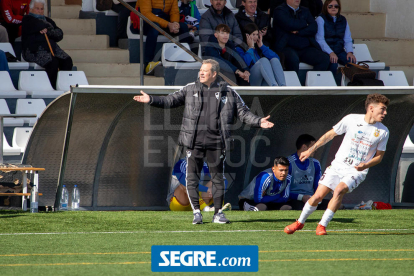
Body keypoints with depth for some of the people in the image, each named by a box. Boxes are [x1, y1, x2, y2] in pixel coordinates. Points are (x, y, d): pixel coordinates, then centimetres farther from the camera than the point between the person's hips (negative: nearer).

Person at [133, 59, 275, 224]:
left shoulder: (228, 92, 5)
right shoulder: (190, 89, 9)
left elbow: (243, 112, 7)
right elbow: (171, 100, 9)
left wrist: (258, 122, -7)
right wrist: (151, 100, -3)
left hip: (216, 142, -1)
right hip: (194, 142, 1)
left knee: (218, 178, 6)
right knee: (192, 178, -3)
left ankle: (218, 213, 15)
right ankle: (196, 212, 5)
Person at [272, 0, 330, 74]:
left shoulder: (305, 11, 22)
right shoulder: (279, 11, 6)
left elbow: (314, 28, 7)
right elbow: (290, 25, -13)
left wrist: (298, 32, -9)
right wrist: (305, 24, 4)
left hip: (306, 48, 5)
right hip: (287, 47, -5)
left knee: (325, 58, -20)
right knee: (293, 59, -39)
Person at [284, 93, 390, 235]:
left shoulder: (383, 132, -4)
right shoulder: (351, 120, -6)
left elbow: (379, 156, 7)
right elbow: (330, 134, 8)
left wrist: (365, 165, -13)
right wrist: (311, 150, 11)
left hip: (357, 171, -1)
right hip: (338, 165, 1)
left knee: (339, 190, -28)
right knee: (318, 196, -6)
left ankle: (322, 225, -15)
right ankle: (300, 222, 20)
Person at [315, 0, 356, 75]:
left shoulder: (343, 20, 16)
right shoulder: (321, 19, 1)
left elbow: (347, 39, 14)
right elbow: (320, 40, -8)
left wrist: (350, 52, -6)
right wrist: (331, 53, -21)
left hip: (339, 51, 4)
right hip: (325, 51, -4)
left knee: (352, 62, -25)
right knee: (333, 63, -36)